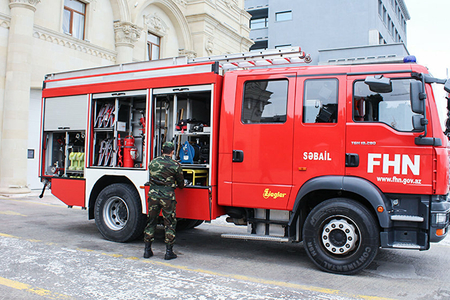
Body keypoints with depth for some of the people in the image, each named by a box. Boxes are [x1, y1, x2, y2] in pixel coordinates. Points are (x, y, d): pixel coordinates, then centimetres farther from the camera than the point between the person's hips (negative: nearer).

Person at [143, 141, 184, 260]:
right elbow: (181, 184, 7)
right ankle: (169, 252, 9)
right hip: (167, 196, -3)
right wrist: (175, 184, 30)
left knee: (151, 222, 14)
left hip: (153, 195, 4)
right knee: (170, 224, 7)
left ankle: (147, 250, 20)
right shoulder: (175, 165, -4)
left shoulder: (153, 162, 7)